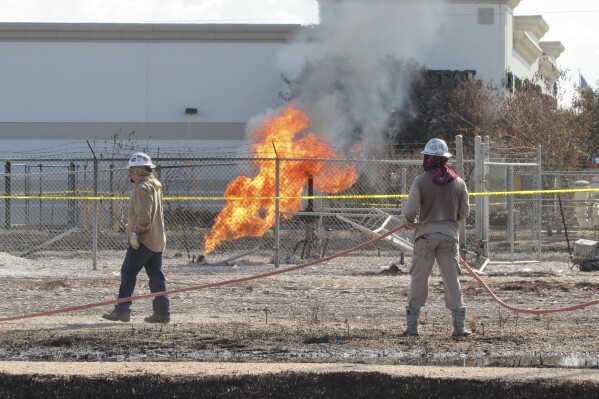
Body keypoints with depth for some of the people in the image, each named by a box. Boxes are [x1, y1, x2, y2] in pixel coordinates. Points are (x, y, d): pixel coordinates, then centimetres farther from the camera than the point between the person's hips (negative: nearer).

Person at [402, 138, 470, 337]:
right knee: (452, 278, 5)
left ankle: (412, 325, 3)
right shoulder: (458, 182, 2)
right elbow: (464, 212, 8)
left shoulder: (421, 181, -8)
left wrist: (409, 223, 11)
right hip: (449, 234, 2)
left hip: (426, 233, -2)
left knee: (419, 278, 4)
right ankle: (459, 326, 3)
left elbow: (411, 209, -10)